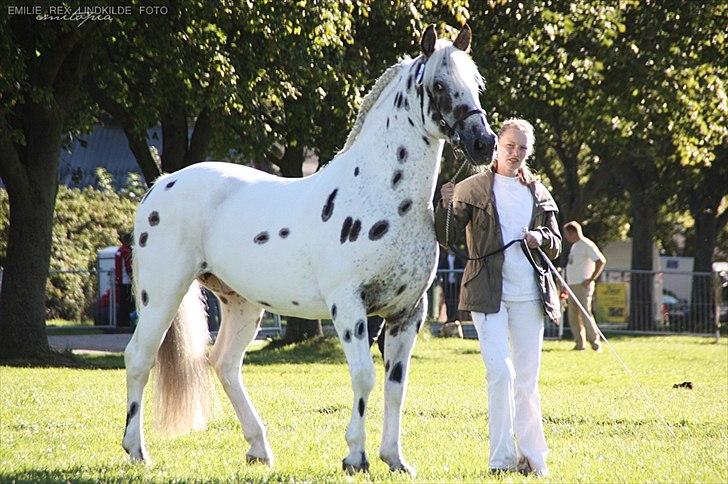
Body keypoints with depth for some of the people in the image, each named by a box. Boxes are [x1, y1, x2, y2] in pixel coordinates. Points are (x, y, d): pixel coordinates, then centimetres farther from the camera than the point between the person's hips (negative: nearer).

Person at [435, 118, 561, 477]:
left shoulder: (539, 194, 13)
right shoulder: (473, 188, 2)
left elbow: (556, 245, 17)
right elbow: (449, 238, -2)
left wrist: (541, 239, -5)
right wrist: (447, 206, -20)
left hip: (529, 293, 4)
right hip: (487, 292, -4)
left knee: (527, 378, 7)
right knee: (500, 371, -13)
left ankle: (532, 457, 13)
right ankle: (502, 458, -9)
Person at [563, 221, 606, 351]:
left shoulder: (587, 245, -11)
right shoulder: (574, 246, 18)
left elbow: (601, 261, -20)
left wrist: (591, 279, -19)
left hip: (583, 286, -9)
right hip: (572, 286, 9)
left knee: (585, 314, -12)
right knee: (573, 316, 6)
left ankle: (595, 343, -8)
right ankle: (579, 344, 10)